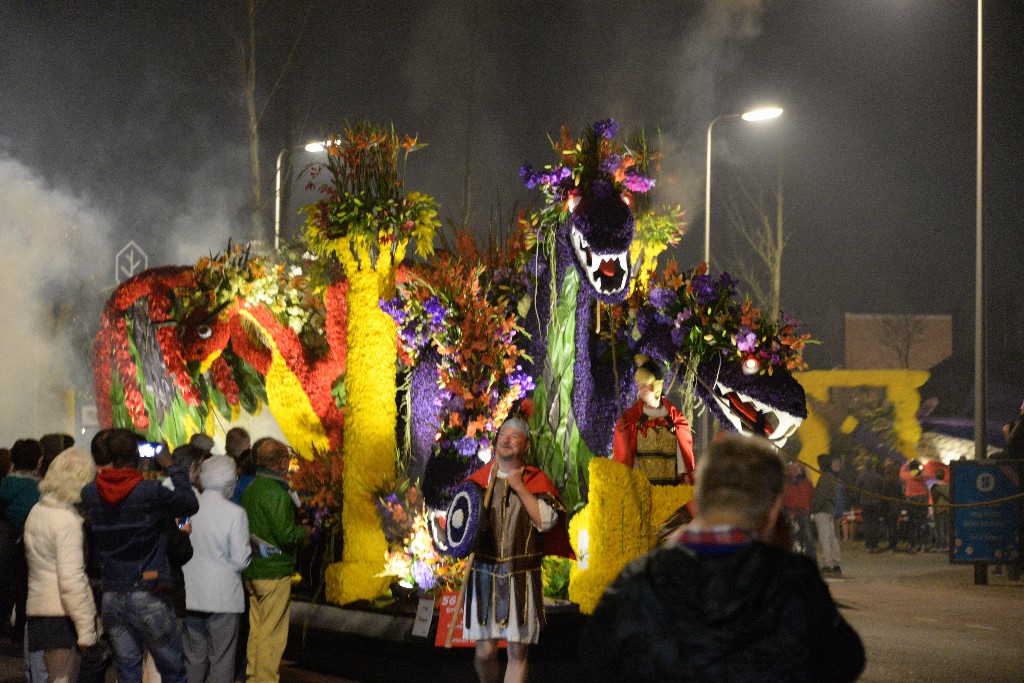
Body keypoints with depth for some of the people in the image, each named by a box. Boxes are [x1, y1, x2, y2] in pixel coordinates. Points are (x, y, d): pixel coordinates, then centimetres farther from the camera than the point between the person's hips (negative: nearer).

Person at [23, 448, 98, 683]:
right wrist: (86, 628, -16)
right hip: (62, 615, -9)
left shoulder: (37, 512, 12)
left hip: (38, 609, 9)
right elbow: (71, 580, -19)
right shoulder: (67, 520, -15)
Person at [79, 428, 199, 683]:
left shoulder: (90, 493, -2)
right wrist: (174, 468, 9)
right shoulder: (151, 492, -16)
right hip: (147, 594, -5)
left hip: (111, 596, 5)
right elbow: (190, 504, -4)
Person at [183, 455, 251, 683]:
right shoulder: (235, 513, -13)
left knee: (193, 656, 13)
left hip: (191, 594, 4)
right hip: (223, 596, -4)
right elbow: (240, 560, -11)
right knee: (222, 658, 3)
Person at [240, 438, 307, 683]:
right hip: (274, 571, -9)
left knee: (257, 628, 16)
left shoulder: (250, 489, 11)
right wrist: (304, 531, -3)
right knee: (272, 634, -3)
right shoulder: (276, 493, -18)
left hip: (252, 571, 9)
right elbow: (285, 535, -23)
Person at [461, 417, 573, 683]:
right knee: (485, 652, -2)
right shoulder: (479, 479, 10)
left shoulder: (536, 480, 6)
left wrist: (521, 489, -10)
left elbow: (547, 520, -8)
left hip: (521, 577, -1)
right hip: (484, 573, 1)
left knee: (518, 652, -3)